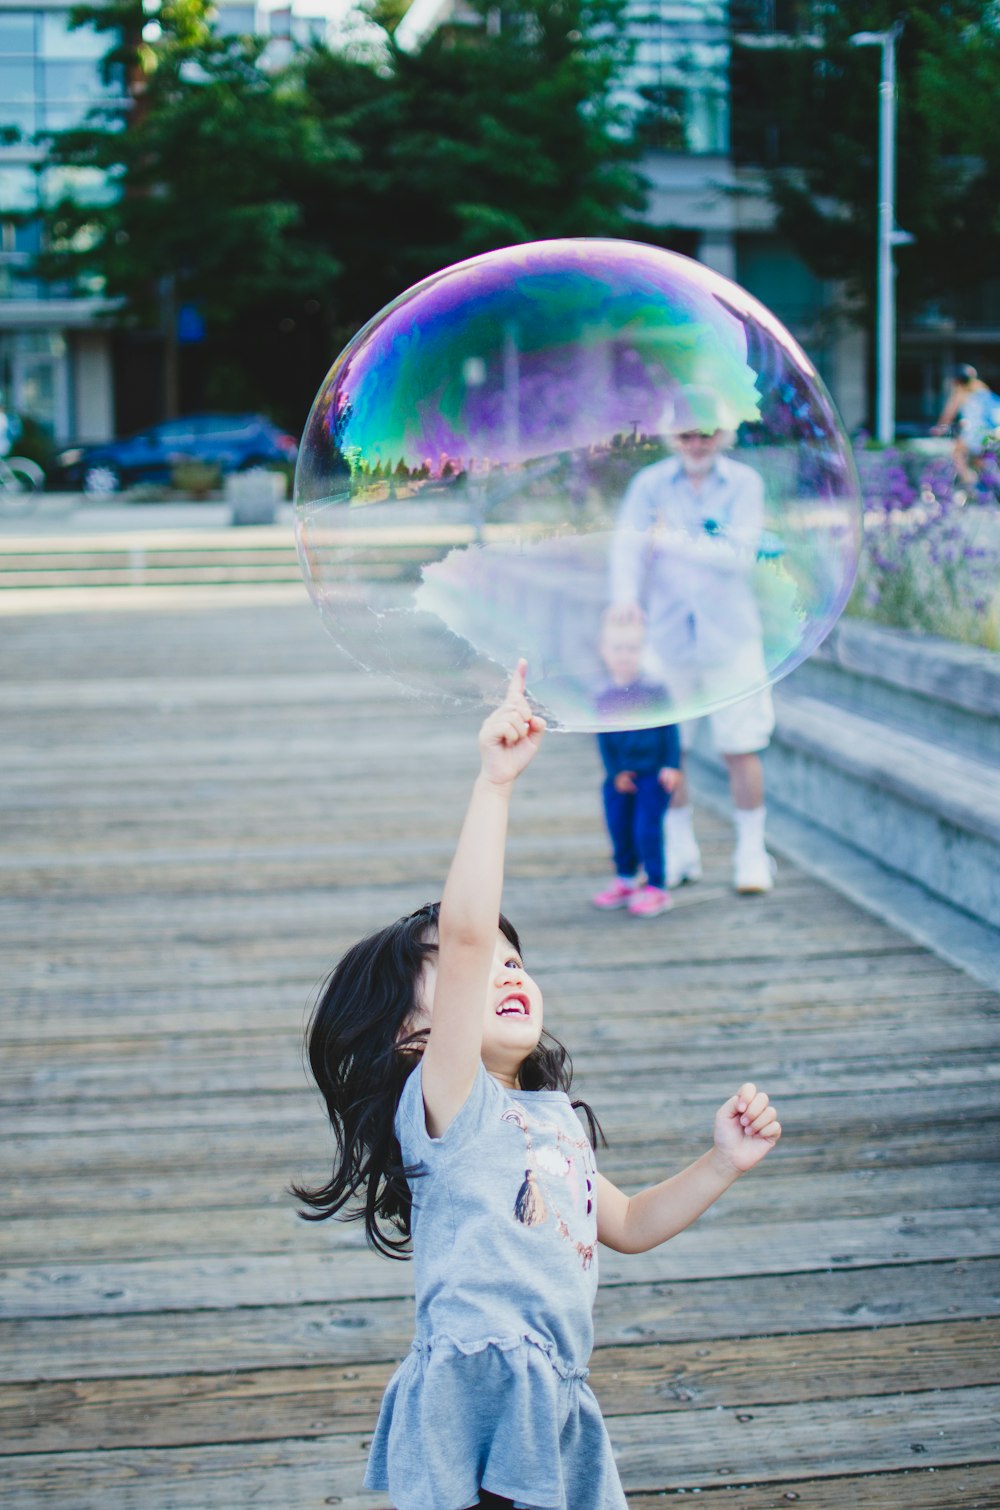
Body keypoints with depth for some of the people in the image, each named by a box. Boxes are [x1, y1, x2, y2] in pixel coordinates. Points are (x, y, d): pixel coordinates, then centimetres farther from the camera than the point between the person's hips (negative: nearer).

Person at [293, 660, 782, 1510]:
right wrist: (496, 784, -31)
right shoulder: (445, 1105, -10)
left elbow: (627, 1225, 30)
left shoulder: (551, 1116, 17)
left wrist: (724, 1164, 15)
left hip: (552, 1405, 8)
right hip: (475, 1411, -8)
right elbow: (463, 935, -25)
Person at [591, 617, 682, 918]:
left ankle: (656, 887, 3)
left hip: (654, 774, -4)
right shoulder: (603, 699, 0)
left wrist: (671, 765, -9)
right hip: (620, 777, 4)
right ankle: (625, 880, 30)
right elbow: (604, 739, 4)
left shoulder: (654, 691, -9)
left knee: (647, 829, -8)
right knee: (619, 828, 12)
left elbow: (670, 729, -5)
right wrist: (615, 772, -3)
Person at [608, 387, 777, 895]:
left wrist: (676, 541, -21)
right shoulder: (650, 484, 2)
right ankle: (680, 852, 23)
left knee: (740, 748, 0)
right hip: (666, 637, 2)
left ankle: (751, 854, 13)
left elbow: (740, 554, -12)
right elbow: (627, 544, -10)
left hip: (730, 637, -1)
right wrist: (625, 595, -29)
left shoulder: (744, 483, -1)